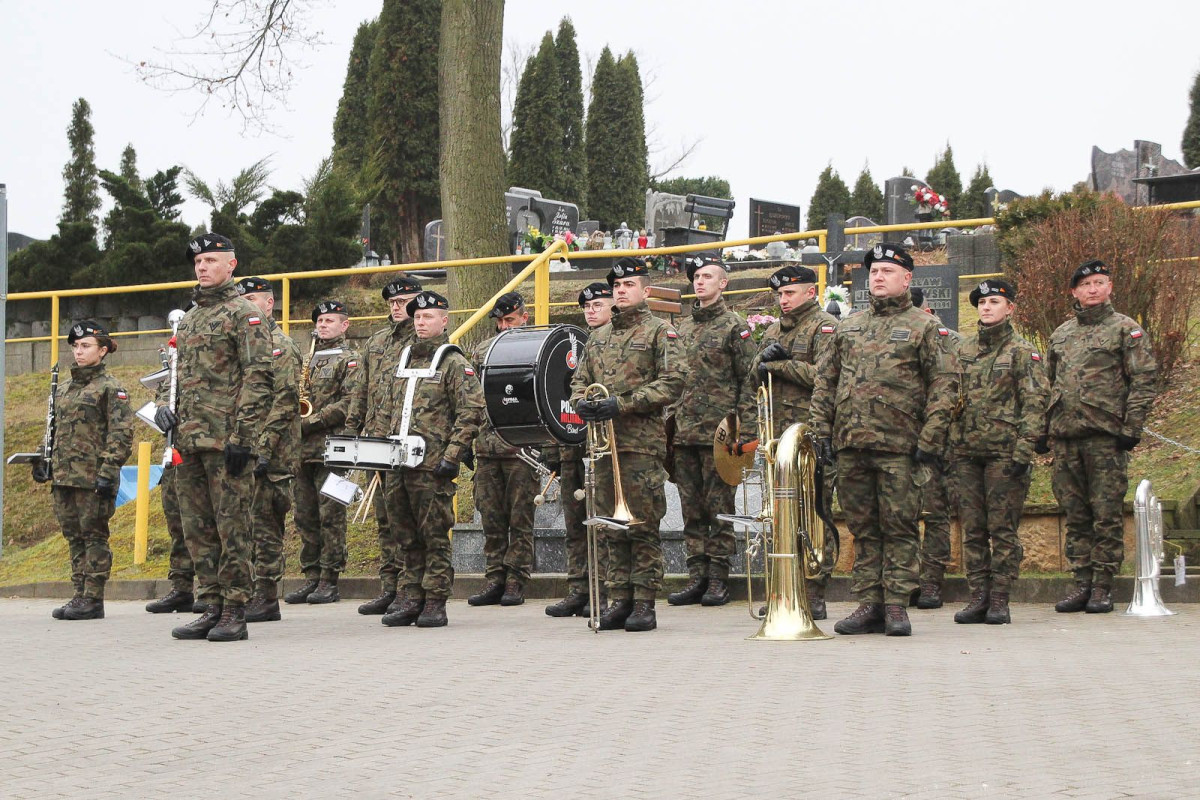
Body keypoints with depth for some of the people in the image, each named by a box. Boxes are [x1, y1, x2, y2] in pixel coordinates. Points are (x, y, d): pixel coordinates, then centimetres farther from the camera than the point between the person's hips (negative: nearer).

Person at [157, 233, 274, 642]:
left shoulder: (244, 314, -4)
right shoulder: (189, 319, 21)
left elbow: (257, 378, -12)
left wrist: (243, 437, -18)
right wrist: (168, 409, 12)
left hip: (226, 442, -8)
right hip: (189, 441, 8)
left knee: (232, 527, -5)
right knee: (198, 528, 9)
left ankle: (235, 613, -1)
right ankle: (212, 607, 14)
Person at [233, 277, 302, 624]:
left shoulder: (281, 346, -7)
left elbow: (285, 403, -16)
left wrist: (263, 451, -20)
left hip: (271, 455, -8)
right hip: (241, 450, 8)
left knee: (264, 524, -6)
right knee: (247, 524, 9)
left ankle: (266, 600, -3)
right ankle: (247, 594, 14)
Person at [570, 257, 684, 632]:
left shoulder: (660, 332, 1)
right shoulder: (599, 337, 20)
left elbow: (672, 383, -9)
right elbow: (579, 378, 23)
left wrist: (623, 404, -15)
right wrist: (581, 402, -1)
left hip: (642, 443, -6)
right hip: (603, 442, 6)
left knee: (642, 526, -5)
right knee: (613, 527, 7)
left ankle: (644, 604, -2)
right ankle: (619, 600, 12)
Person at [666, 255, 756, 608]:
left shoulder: (735, 326, -1)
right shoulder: (683, 328, 17)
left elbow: (748, 381, -5)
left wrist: (745, 430, -12)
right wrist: (670, 424, 13)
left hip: (718, 432, -6)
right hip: (684, 433, 6)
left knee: (719, 507, -2)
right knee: (692, 509, 7)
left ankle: (718, 579, 2)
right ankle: (696, 576, 12)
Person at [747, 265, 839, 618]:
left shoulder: (825, 327, -4)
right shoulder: (774, 330, 21)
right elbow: (756, 371, 16)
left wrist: (779, 365, -9)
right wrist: (766, 358, -6)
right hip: (778, 436, 8)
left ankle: (814, 596, -4)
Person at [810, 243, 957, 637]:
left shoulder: (924, 327, 3)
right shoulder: (847, 327, 17)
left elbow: (943, 384, -3)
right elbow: (825, 381, 18)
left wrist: (930, 439, -10)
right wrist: (823, 431, 8)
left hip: (899, 446, -4)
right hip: (851, 445, 5)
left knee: (899, 528, -3)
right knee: (863, 528, 7)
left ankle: (896, 606, 0)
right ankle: (869, 605, 11)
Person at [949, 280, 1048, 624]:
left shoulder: (1023, 352, 0)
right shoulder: (964, 350, 15)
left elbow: (1034, 405, -6)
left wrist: (1023, 452, -14)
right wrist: (951, 447, 11)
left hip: (1004, 451, -5)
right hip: (966, 453, 5)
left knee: (1003, 528, -3)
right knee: (972, 528, 5)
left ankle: (999, 600, 1)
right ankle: (979, 597, 10)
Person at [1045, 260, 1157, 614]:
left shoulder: (1126, 329, 2)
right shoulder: (1060, 334, 17)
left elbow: (1144, 381, -4)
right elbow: (1049, 384, 21)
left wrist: (1131, 428, -11)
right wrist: (1042, 430, 14)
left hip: (1106, 437, -5)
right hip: (1065, 438, 5)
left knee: (1107, 514, -3)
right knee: (1075, 515, 7)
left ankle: (1103, 586, 2)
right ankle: (1082, 582, 13)